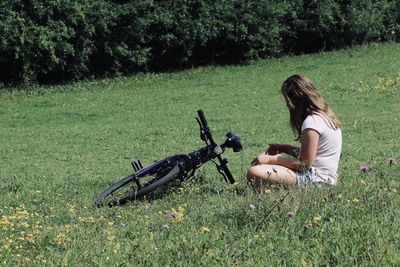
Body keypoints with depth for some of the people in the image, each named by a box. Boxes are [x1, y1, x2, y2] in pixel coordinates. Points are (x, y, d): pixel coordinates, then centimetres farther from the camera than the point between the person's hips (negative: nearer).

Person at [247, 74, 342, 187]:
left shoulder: (312, 121, -19)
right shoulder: (323, 114, 12)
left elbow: (305, 164, -18)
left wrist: (271, 159, -11)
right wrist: (283, 148, 12)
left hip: (317, 179, -10)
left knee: (254, 173, -25)